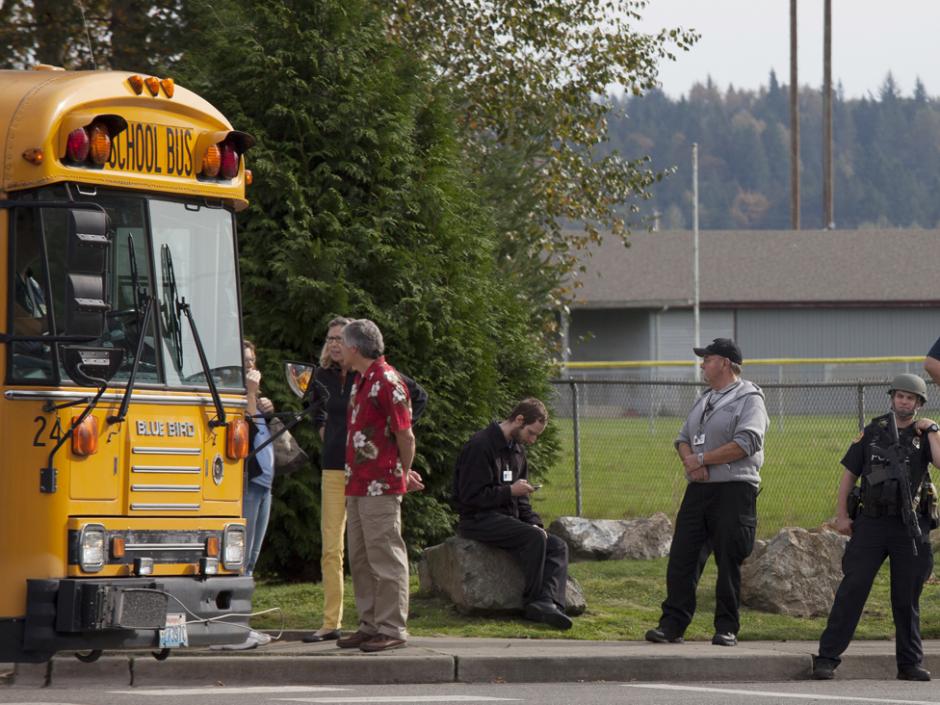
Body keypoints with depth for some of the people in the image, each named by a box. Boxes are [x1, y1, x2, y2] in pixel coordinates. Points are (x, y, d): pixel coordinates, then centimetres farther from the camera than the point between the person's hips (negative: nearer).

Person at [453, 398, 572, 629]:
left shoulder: (517, 449, 18)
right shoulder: (480, 446, -12)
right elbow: (470, 496, -16)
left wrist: (534, 522, 4)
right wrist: (510, 491, -14)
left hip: (508, 519, 9)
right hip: (478, 521, -9)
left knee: (557, 546, -12)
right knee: (534, 538, -30)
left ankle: (548, 602, -32)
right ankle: (534, 601, -22)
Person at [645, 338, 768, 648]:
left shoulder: (749, 398, -4)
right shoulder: (704, 400, 22)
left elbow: (746, 443, -17)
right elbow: (683, 438, 19)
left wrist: (702, 459, -14)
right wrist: (689, 461, -5)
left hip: (734, 491, -7)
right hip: (698, 489, 7)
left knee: (728, 561, -2)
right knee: (682, 556, 1)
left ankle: (727, 628, 5)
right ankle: (673, 623, 4)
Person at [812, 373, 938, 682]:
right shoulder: (873, 432, 9)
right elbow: (849, 472, 10)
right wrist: (841, 514, 4)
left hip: (910, 528, 0)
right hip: (871, 522, 0)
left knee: (907, 598, 4)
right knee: (852, 589, -8)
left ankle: (910, 663, 15)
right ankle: (827, 658, -8)